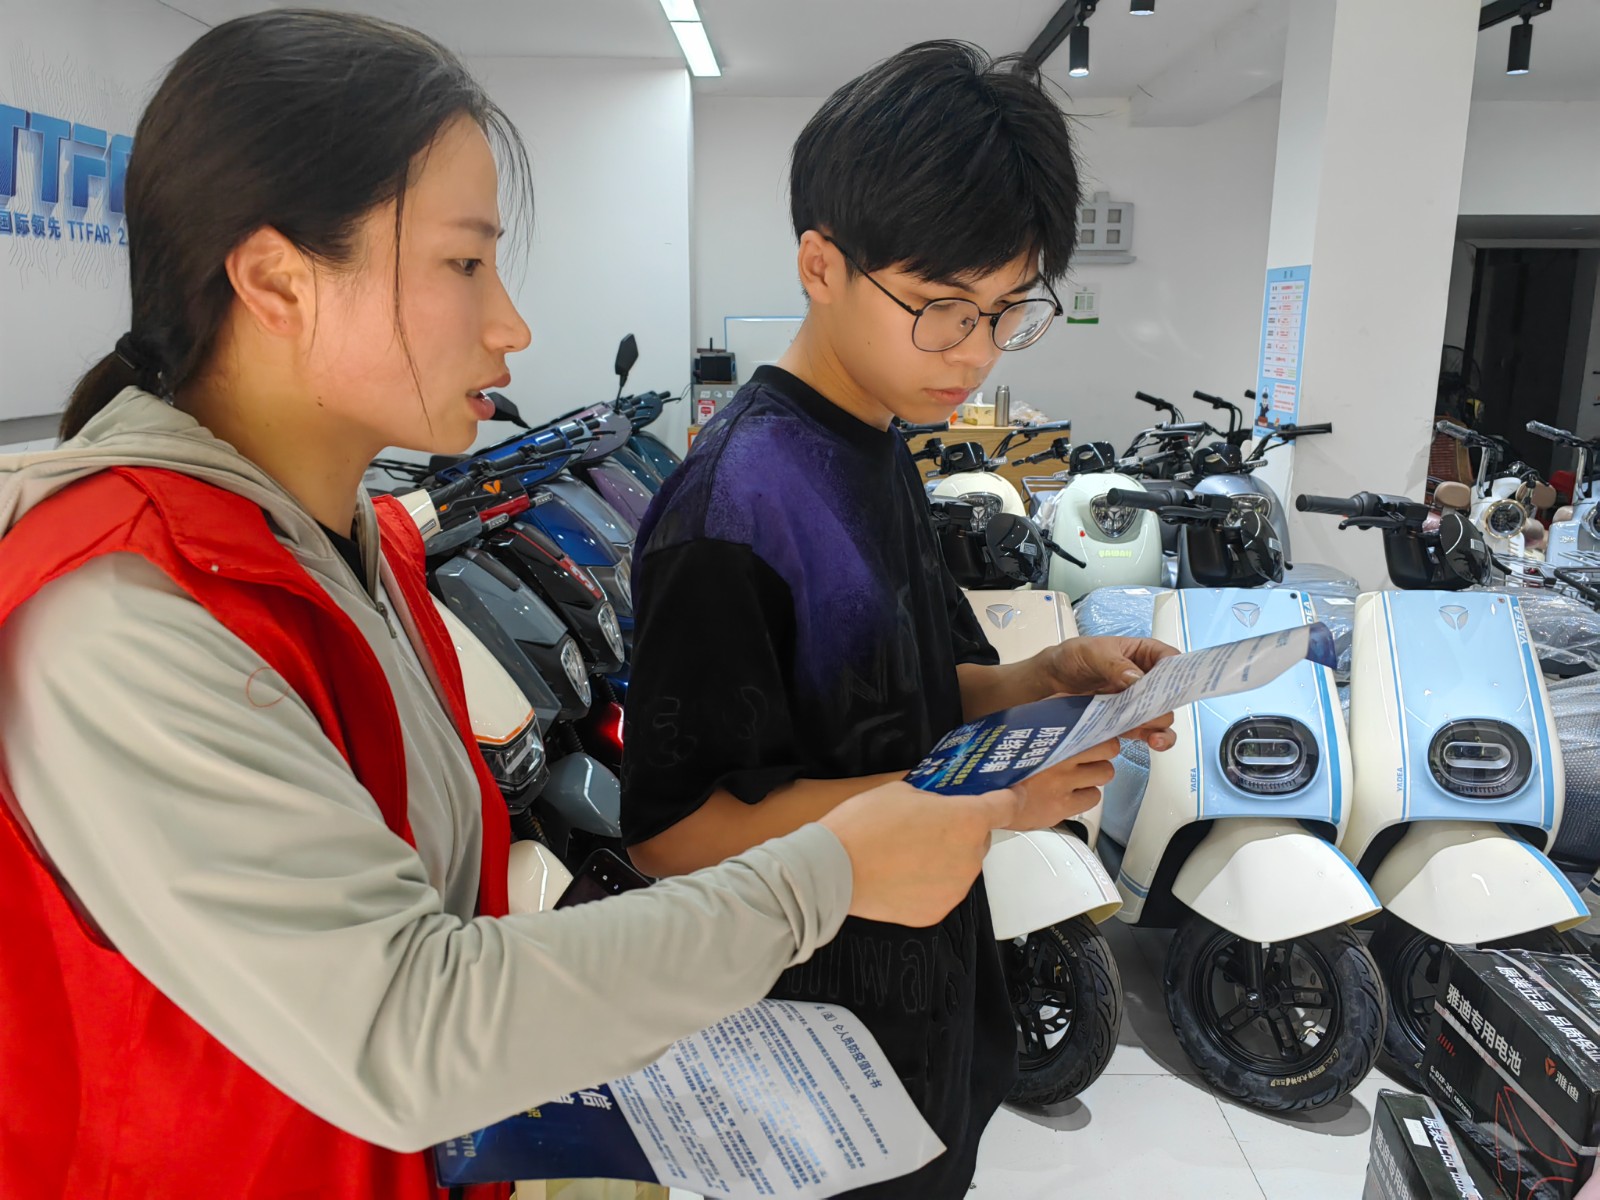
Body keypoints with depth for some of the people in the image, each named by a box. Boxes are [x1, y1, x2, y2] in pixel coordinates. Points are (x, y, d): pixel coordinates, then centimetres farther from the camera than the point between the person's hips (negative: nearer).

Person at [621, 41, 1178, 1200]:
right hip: (827, 1009, -8)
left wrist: (1048, 676, -8)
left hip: (928, 970, 8)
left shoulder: (883, 453, 3)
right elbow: (675, 827, -25)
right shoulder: (736, 506, -26)